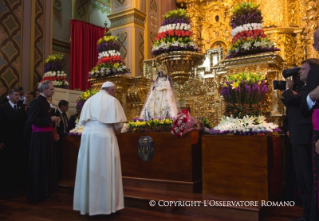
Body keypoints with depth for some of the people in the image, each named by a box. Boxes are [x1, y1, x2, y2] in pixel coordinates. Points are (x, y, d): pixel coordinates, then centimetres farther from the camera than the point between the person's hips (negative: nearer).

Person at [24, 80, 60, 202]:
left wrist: (53, 120, 4)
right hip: (39, 137, -9)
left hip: (45, 137, 10)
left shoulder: (45, 102, 12)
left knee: (45, 164, 15)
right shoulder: (37, 101, -15)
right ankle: (37, 194, 11)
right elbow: (32, 120, -24)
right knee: (39, 165, -1)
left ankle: (44, 191, 26)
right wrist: (50, 119, -19)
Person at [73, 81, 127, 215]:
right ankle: (107, 205, 5)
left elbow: (83, 121, 13)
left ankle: (87, 204, 18)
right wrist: (116, 130, 14)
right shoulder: (112, 100, 0)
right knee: (105, 171, 0)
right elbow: (118, 123, -5)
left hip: (88, 135, 6)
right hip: (104, 136, -5)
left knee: (89, 169, 10)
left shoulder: (89, 100, 17)